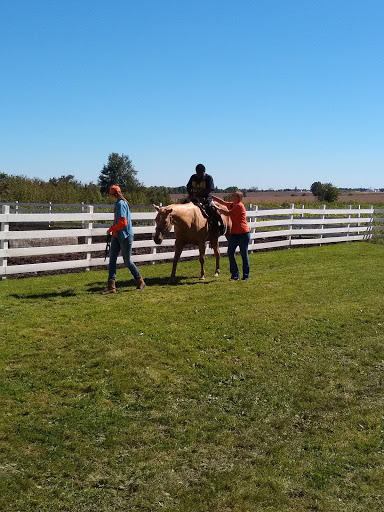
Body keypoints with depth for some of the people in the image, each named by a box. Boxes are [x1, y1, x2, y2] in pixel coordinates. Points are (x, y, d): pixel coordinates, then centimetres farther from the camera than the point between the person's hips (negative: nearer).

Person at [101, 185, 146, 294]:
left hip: (125, 237, -9)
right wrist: (113, 229, 11)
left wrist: (111, 229, -14)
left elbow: (123, 223, -25)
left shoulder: (120, 204, -17)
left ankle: (140, 282, 21)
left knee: (127, 262, 2)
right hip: (117, 236, 9)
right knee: (112, 259, 2)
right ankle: (111, 286, 2)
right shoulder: (119, 203, 13)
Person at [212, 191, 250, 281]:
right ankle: (235, 275, 6)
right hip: (234, 233, 8)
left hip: (243, 234, -7)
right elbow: (222, 202, 20)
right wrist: (212, 196, 11)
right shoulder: (231, 204, 10)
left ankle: (246, 276, 11)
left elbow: (228, 213, -18)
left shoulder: (239, 206, -14)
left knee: (244, 255, 1)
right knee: (230, 253, -2)